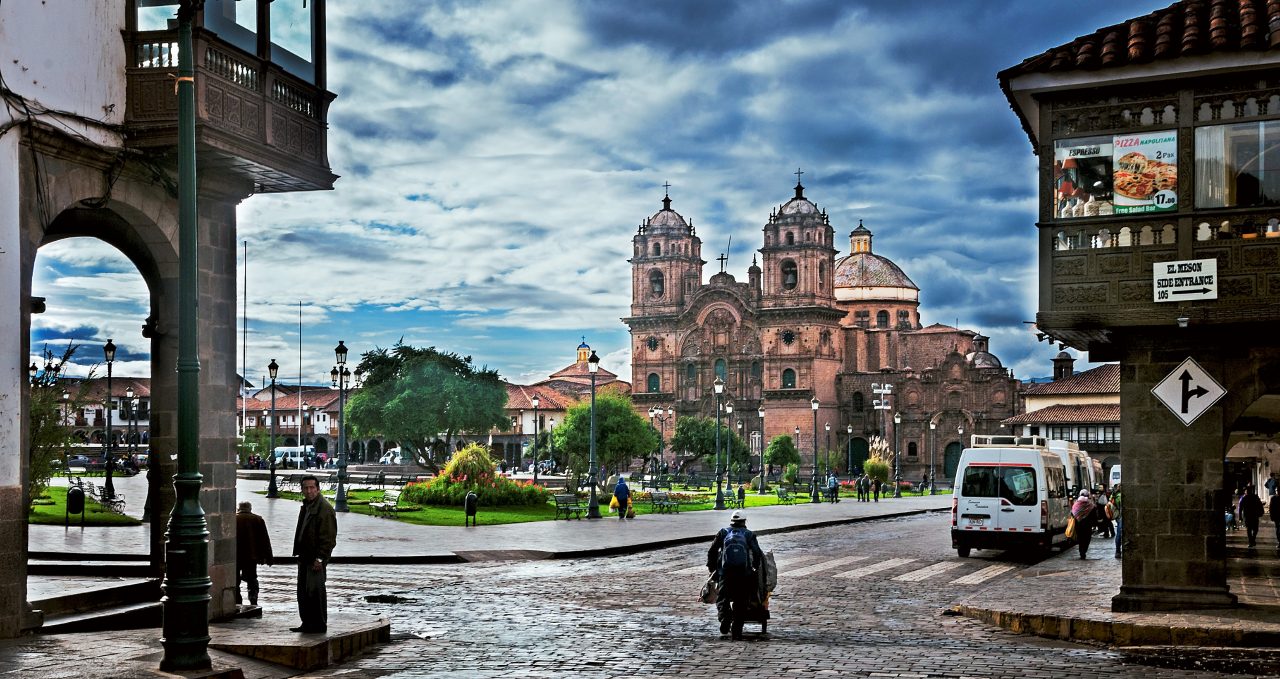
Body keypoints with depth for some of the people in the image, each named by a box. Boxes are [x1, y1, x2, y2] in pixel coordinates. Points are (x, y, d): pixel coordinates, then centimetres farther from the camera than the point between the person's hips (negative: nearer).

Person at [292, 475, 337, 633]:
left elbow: (329, 537, -18)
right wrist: (299, 553, 16)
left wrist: (320, 558, -20)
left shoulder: (325, 508, -14)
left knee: (315, 591, -5)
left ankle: (319, 625, 3)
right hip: (304, 557, 9)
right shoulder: (306, 506, 16)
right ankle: (307, 624, 20)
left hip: (316, 557, -9)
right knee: (303, 592, 12)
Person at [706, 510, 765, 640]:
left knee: (722, 598, 1)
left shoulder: (723, 532, 16)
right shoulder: (749, 534, 15)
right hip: (744, 571, 0)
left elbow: (712, 551, 11)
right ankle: (737, 629, 1)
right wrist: (755, 568, 17)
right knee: (741, 601, 6)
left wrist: (711, 567, 20)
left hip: (725, 571, 0)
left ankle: (725, 617, -26)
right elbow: (757, 553, 4)